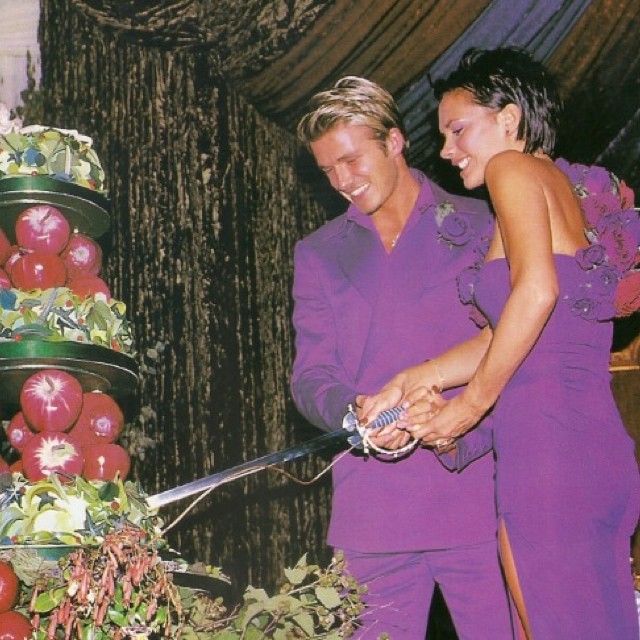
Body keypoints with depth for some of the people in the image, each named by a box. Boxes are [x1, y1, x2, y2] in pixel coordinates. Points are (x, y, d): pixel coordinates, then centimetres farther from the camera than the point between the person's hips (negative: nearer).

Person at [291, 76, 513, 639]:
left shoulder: (479, 226, 10)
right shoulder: (318, 254, 17)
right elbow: (310, 376, 9)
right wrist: (355, 412, -14)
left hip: (479, 494, -2)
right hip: (375, 510, 2)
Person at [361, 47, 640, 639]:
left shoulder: (515, 169, -2)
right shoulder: (575, 192, 23)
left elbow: (535, 292, -19)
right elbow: (509, 334, 14)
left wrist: (472, 404, -10)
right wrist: (414, 382, 7)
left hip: (544, 436, -9)